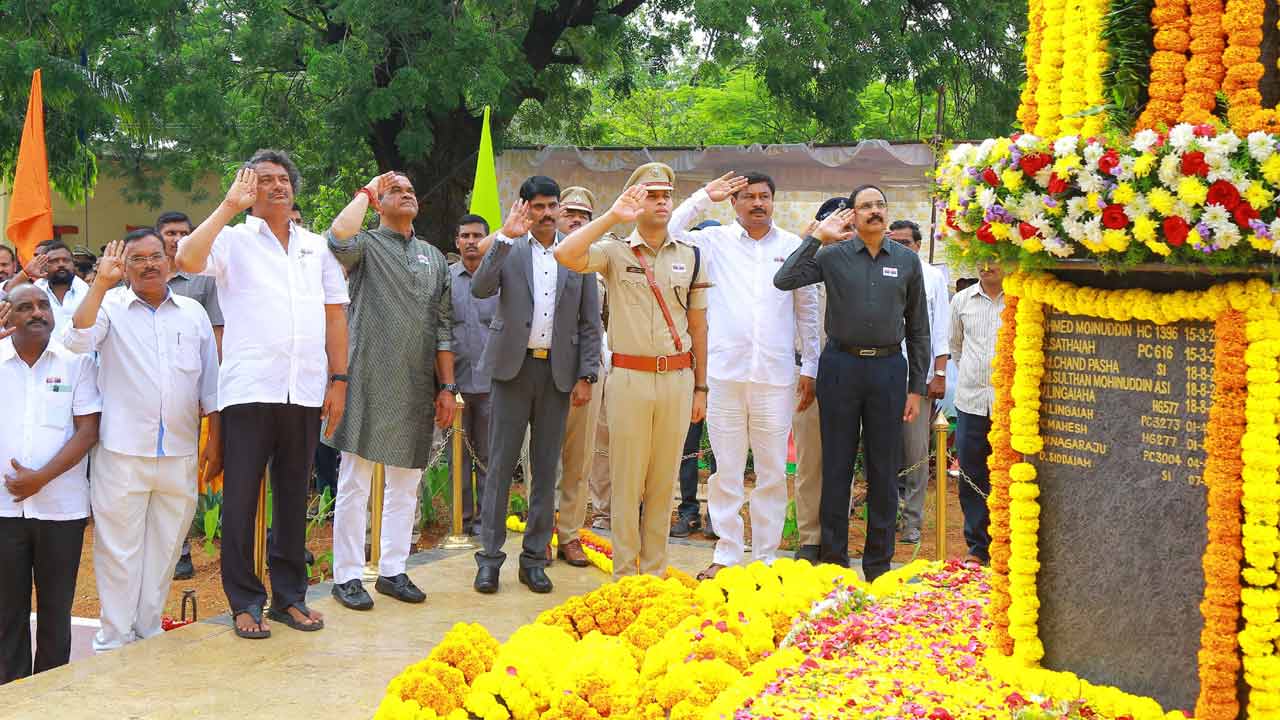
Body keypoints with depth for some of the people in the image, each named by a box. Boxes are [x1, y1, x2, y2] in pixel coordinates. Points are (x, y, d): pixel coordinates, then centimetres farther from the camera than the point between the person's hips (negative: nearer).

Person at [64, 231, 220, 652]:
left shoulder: (194, 313, 11)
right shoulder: (110, 306, 2)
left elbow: (209, 383, 14)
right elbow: (77, 341, -17)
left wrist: (215, 439, 10)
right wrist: (102, 283, -20)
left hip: (180, 455, 3)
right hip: (122, 454, -3)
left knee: (164, 550, 12)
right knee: (119, 550, 2)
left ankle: (149, 633, 25)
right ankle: (114, 641, 12)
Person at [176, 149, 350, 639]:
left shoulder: (316, 247, 16)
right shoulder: (233, 240, 4)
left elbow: (335, 315, 15)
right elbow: (187, 260, -16)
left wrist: (338, 379, 8)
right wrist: (229, 207, -11)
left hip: (306, 393, 4)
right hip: (249, 390, -3)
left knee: (294, 496, 10)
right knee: (241, 497, 0)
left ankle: (289, 595, 20)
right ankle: (244, 601, 9)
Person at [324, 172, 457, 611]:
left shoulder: (434, 258, 16)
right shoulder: (366, 245, 1)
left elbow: (443, 328, 15)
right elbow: (338, 237, -25)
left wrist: (447, 387, 9)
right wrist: (365, 194, -9)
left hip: (417, 389, 5)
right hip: (370, 382, -5)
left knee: (406, 484, 10)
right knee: (355, 484, 0)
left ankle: (393, 571, 20)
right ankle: (347, 575, 7)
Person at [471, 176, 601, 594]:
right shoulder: (508, 249, 4)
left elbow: (590, 322, 7)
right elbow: (480, 289, -13)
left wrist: (586, 376, 1)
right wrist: (505, 237, -18)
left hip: (558, 371, 2)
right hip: (513, 366, -2)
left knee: (546, 468, 6)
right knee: (501, 464, -1)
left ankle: (534, 558, 14)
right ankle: (490, 556, 5)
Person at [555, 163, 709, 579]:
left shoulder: (690, 256, 11)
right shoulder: (615, 251, 1)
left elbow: (698, 326, 12)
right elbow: (565, 255, -19)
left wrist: (700, 387, 10)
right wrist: (612, 217, -18)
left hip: (678, 377, 3)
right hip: (629, 377, -3)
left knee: (663, 481, 9)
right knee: (627, 479, 2)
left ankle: (654, 571, 19)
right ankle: (624, 574, 11)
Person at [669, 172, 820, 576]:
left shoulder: (793, 247, 8)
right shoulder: (714, 241, 7)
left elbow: (807, 311, 12)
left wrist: (810, 368, 9)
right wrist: (704, 197, -1)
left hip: (776, 375, 1)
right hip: (725, 372, 0)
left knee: (773, 472, 5)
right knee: (726, 470, 4)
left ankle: (766, 555, 15)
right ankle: (726, 554, 13)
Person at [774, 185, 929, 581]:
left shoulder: (907, 261, 7)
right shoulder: (833, 255, 2)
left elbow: (918, 329, 10)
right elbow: (784, 281, -11)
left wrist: (916, 388, 6)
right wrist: (817, 237, -13)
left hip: (888, 368, 1)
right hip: (841, 365, -1)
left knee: (884, 470, 6)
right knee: (836, 466, 5)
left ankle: (878, 564, 16)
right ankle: (833, 559, 15)